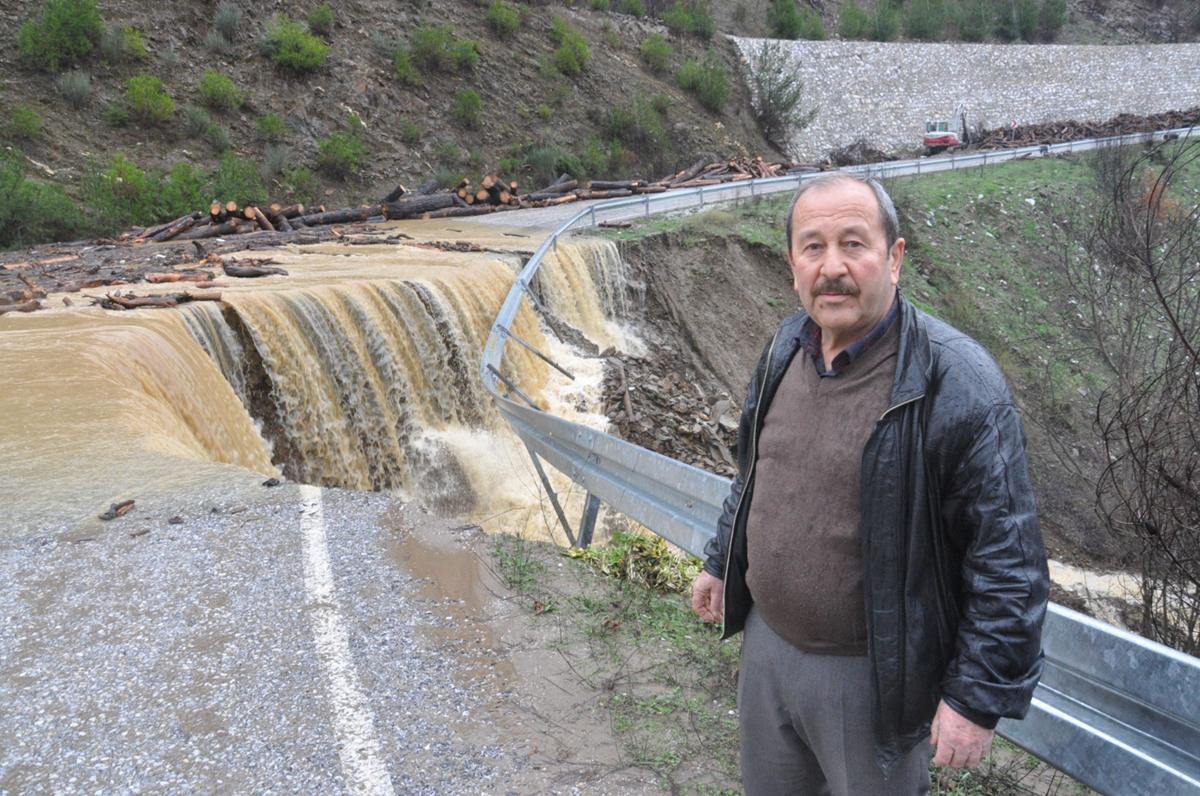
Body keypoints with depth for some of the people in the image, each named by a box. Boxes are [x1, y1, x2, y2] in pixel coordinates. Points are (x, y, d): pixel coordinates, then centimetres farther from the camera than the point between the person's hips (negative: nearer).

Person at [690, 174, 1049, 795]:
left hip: (871, 672, -6)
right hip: (766, 641, 6)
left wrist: (979, 697, -19)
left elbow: (1008, 559, -21)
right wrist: (722, 561, 19)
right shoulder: (785, 348, -1)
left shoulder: (957, 383, -24)